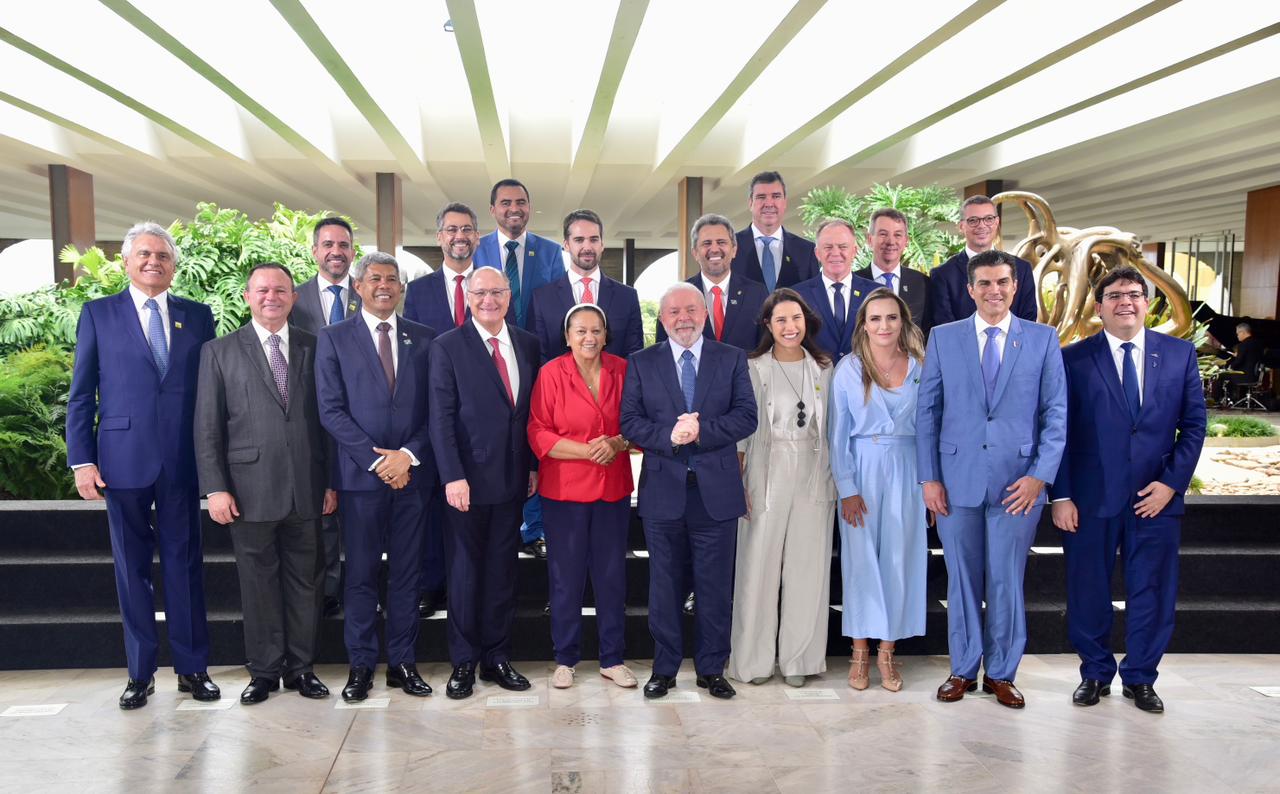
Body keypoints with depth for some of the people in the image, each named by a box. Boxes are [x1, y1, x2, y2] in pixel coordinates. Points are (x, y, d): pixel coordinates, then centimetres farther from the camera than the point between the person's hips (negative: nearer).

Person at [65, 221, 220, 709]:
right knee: (132, 567, 8)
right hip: (123, 460, -1)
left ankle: (192, 668, 18)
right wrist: (81, 460, -3)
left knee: (185, 564, 7)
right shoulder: (99, 314, 5)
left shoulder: (198, 316, 8)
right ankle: (140, 672, 21)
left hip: (183, 462, 1)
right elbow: (81, 394, 4)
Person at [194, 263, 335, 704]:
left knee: (305, 582, 8)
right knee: (258, 584, 7)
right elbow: (207, 427, 1)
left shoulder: (313, 349, 9)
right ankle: (264, 671, 20)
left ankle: (300, 667, 22)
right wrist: (215, 488, -6)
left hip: (306, 489, 2)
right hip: (250, 489, -1)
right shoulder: (220, 352, 4)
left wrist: (332, 481, 5)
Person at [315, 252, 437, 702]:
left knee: (407, 571, 7)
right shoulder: (334, 338, 4)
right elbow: (331, 410, -3)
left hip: (412, 473, 2)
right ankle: (361, 664, 14)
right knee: (361, 573, 4)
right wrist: (376, 460, -11)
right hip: (361, 474, -2)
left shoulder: (423, 339, 9)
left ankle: (403, 661, 17)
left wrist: (409, 454, -10)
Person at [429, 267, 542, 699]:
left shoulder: (528, 344, 8)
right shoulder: (447, 347, -5)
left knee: (503, 570, 11)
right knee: (464, 572, 7)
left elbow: (533, 410, 11)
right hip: (468, 480, -4)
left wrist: (534, 465, 7)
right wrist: (453, 476, -16)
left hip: (513, 480, 4)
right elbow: (441, 418, -9)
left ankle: (497, 657, 23)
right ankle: (464, 662, 19)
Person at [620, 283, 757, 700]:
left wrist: (701, 430, -18)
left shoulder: (732, 359, 5)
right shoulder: (641, 363, 6)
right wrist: (669, 436, -19)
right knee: (664, 585, 10)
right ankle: (664, 668, 23)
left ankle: (711, 669, 22)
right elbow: (629, 422, -2)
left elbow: (746, 416, -4)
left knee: (715, 586, 8)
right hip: (663, 492, 0)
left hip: (716, 492, 0)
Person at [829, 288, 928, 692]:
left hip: (906, 470, 2)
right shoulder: (848, 369, -2)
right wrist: (847, 489, -8)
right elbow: (839, 433, -2)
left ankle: (887, 650, 16)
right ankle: (860, 650, 15)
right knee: (860, 559, 4)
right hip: (861, 468, -1)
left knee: (900, 560, 5)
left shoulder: (920, 367, 3)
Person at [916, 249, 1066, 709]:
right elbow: (926, 411, 4)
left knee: (1007, 582, 7)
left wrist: (1040, 474, -8)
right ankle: (963, 670, 24)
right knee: (962, 580, 9)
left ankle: (1001, 674, 23)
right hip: (957, 480, 1)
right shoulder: (943, 338, 5)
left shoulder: (1043, 339, 4)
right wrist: (929, 478, -2)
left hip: (1018, 482, 0)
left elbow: (1056, 413, 2)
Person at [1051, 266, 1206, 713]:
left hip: (1156, 496, 2)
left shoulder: (1180, 354, 5)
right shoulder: (1073, 358, -2)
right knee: (1088, 591, 9)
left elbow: (1194, 424, 5)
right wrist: (1061, 496, -7)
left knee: (1152, 592, 9)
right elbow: (1059, 432, -3)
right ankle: (1095, 674, 27)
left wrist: (1172, 482, -5)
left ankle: (1140, 678, 27)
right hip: (1090, 498, -1)